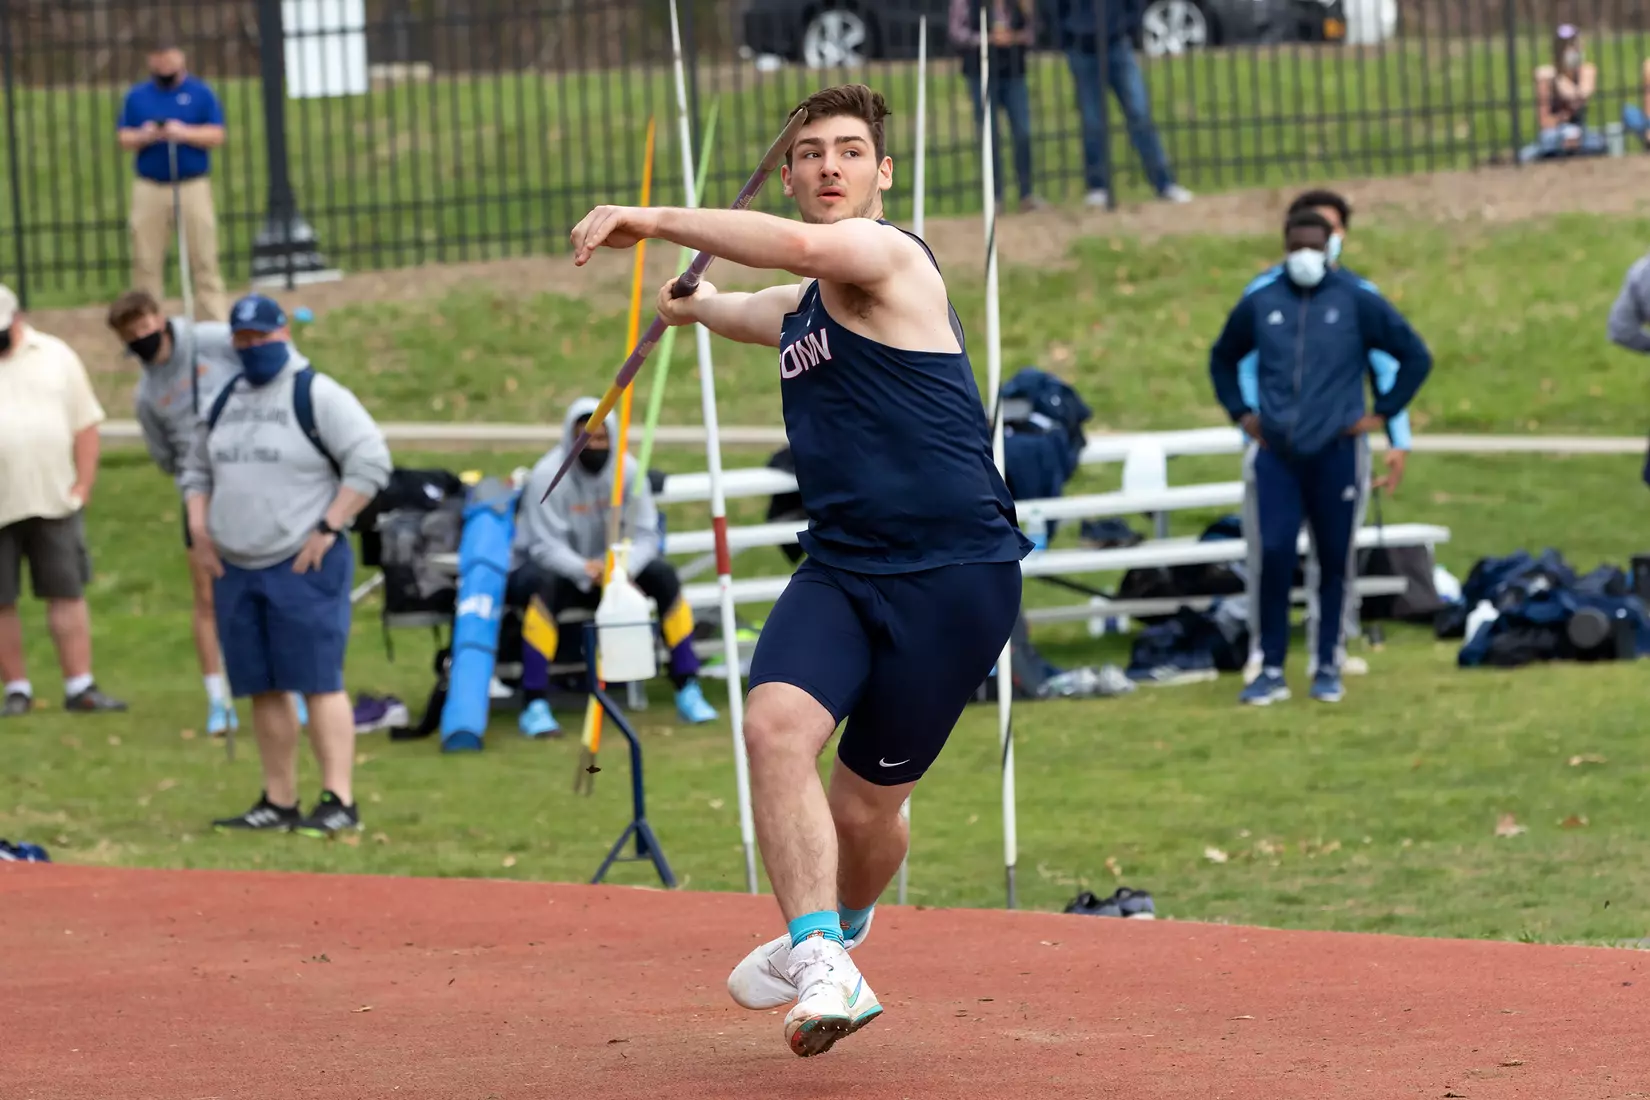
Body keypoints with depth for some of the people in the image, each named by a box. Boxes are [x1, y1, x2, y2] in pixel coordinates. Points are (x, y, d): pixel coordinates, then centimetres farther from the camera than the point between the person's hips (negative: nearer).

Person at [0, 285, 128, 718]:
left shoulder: (55, 357, 8)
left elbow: (85, 426, 9)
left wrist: (82, 487, 1)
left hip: (54, 500, 1)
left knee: (68, 595, -1)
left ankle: (80, 687, 2)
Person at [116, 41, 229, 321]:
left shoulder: (200, 93, 5)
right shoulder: (137, 96, 11)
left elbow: (216, 135, -1)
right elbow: (124, 139, 8)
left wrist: (185, 133, -16)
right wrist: (143, 137, -13)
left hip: (193, 185, -2)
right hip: (149, 189, 2)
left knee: (204, 259, -5)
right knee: (146, 261, -1)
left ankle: (217, 321, -5)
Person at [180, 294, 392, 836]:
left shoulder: (317, 395, -6)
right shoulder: (225, 401, 16)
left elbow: (370, 463, -11)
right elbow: (197, 469, 27)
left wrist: (328, 528, -14)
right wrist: (199, 530, 12)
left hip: (303, 567, -7)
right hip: (234, 568, 7)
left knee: (319, 684, -10)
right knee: (263, 689, 9)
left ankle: (339, 802, -11)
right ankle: (278, 802, 15)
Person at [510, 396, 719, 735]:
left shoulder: (627, 471, -7)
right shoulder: (548, 476, -19)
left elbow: (645, 534, -10)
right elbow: (545, 546, -23)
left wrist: (624, 566, -32)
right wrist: (586, 570, -41)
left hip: (608, 566, 4)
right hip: (552, 567, -4)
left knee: (663, 574, -19)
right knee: (544, 584, -39)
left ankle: (688, 690, -14)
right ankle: (534, 704, -40)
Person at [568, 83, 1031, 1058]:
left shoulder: (887, 255, -8)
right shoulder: (805, 308, 17)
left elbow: (801, 248, -32)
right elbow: (760, 310, 44)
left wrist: (655, 221, -31)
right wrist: (693, 304, 65)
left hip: (954, 574, -7)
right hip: (839, 568, 7)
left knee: (866, 808, 3)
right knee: (777, 723, -23)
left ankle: (840, 929, 36)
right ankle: (822, 962, -28)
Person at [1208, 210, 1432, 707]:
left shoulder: (1357, 302, 0)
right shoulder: (1260, 305, 7)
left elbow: (1416, 357, 6)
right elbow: (1222, 359, 25)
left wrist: (1382, 413, 2)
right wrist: (1241, 413, 14)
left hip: (1334, 455, -1)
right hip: (1275, 455, 1)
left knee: (1334, 559, 4)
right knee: (1274, 555, -9)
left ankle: (1328, 666, 14)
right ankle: (1271, 670, -3)